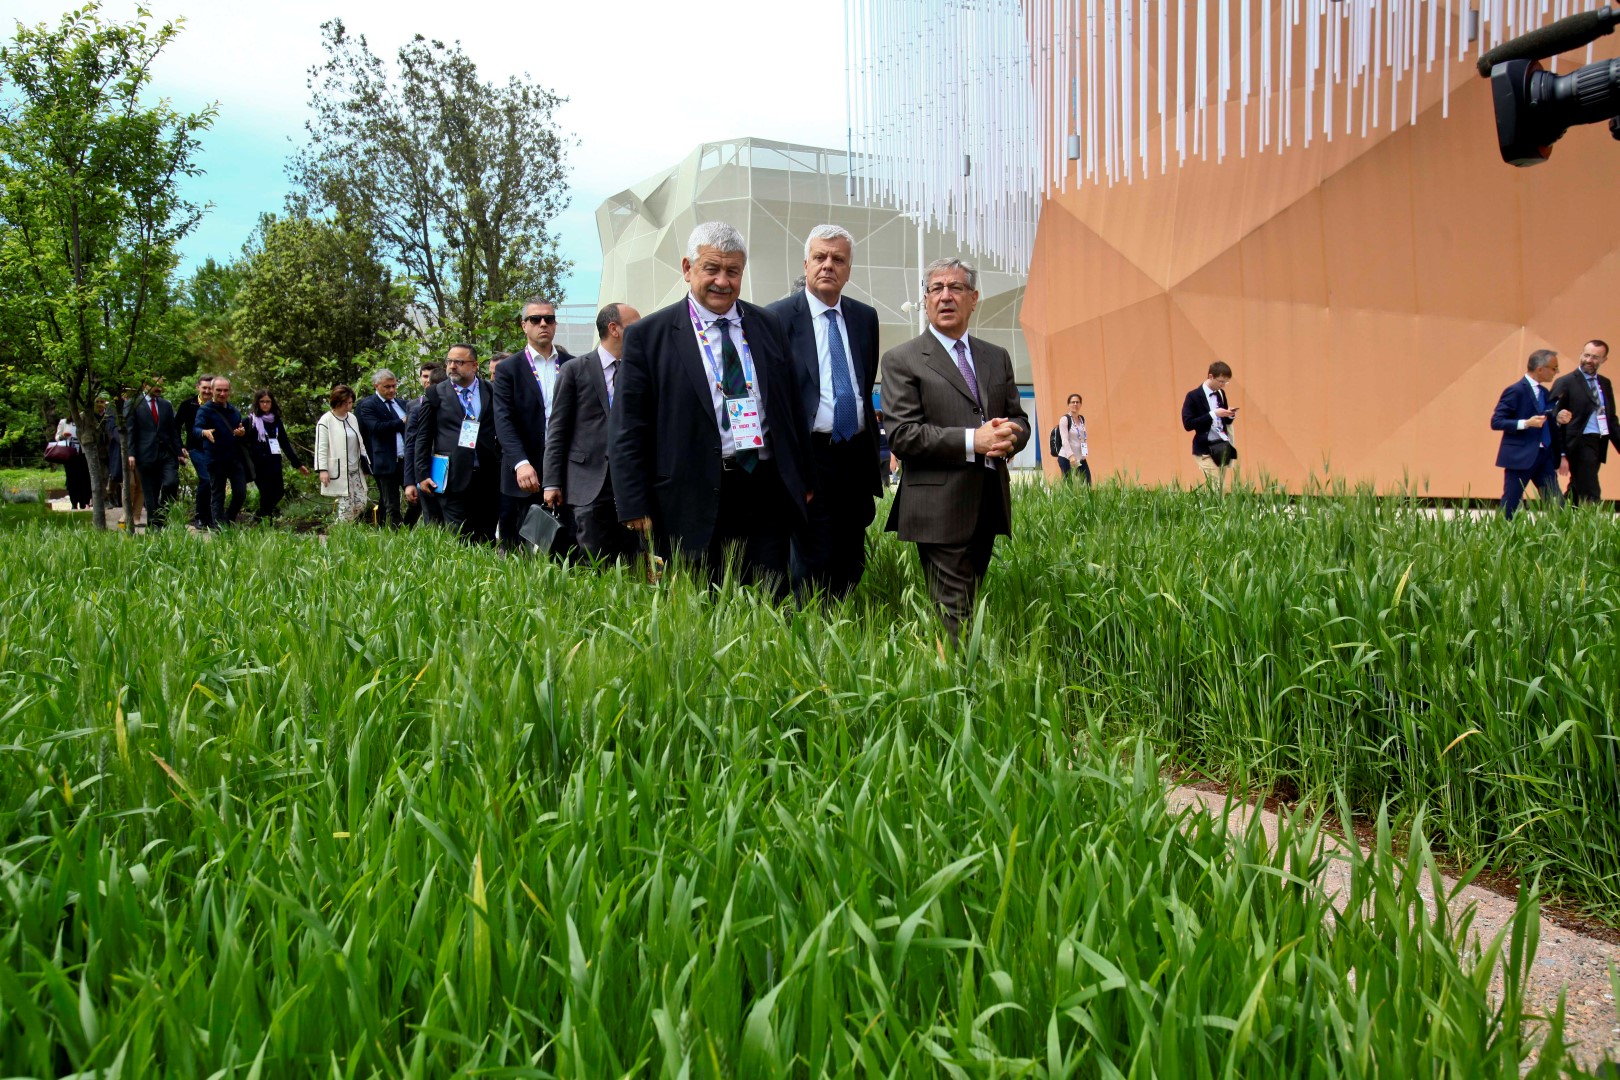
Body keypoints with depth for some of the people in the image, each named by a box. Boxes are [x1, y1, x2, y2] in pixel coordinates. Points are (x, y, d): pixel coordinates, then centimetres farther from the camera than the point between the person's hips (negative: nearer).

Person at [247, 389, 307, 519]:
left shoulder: (276, 420, 13)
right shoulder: (251, 420, -1)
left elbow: (285, 443, 16)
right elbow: (246, 444, -4)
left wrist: (298, 464, 13)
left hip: (275, 464, 5)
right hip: (259, 465, -5)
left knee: (279, 491, 2)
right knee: (266, 494, -6)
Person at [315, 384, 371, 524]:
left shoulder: (352, 419, 14)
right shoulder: (326, 421, -7)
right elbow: (321, 447, -10)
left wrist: (365, 463, 18)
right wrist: (323, 469, -16)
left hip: (355, 470, 7)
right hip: (338, 472, -7)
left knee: (361, 503, 2)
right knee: (346, 506, -8)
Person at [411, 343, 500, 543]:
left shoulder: (493, 391, 7)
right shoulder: (434, 394, 6)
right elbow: (423, 438, 7)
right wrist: (422, 475, 1)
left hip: (488, 479, 1)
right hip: (453, 479, -1)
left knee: (487, 540, 4)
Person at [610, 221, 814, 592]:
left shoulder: (768, 326, 12)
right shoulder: (648, 336, 0)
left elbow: (791, 406, 16)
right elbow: (627, 430, -2)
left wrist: (803, 479, 14)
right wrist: (635, 506, -7)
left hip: (767, 495, 3)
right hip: (693, 502, -3)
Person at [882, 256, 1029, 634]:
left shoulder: (997, 357, 17)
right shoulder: (901, 360, 0)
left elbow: (1018, 419, 18)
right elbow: (901, 435, -10)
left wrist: (1009, 436, -7)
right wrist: (972, 441, -18)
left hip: (990, 506, 6)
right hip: (941, 509, -5)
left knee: (971, 607, 11)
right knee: (954, 617, -8)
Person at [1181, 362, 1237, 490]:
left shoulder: (1221, 393, 12)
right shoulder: (1194, 396, -9)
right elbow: (1187, 424, -16)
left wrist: (1230, 415, -3)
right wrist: (1213, 414, -21)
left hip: (1222, 447, 7)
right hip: (1205, 450, -7)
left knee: (1220, 489, 8)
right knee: (1216, 490, -13)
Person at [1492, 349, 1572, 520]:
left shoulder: (1545, 393, 15)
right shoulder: (1516, 391, -10)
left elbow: (1547, 424, 21)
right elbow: (1496, 422, -15)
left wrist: (1558, 419, 0)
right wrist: (1526, 423, -23)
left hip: (1544, 456, 8)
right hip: (1520, 456, -8)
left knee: (1557, 504, 4)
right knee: (1509, 506, -1)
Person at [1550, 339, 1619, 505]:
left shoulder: (1605, 383, 16)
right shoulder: (1565, 382, -6)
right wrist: (1561, 454, -14)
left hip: (1599, 444, 7)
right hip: (1581, 444, -7)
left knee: (1577, 493, 13)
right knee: (1591, 497, -8)